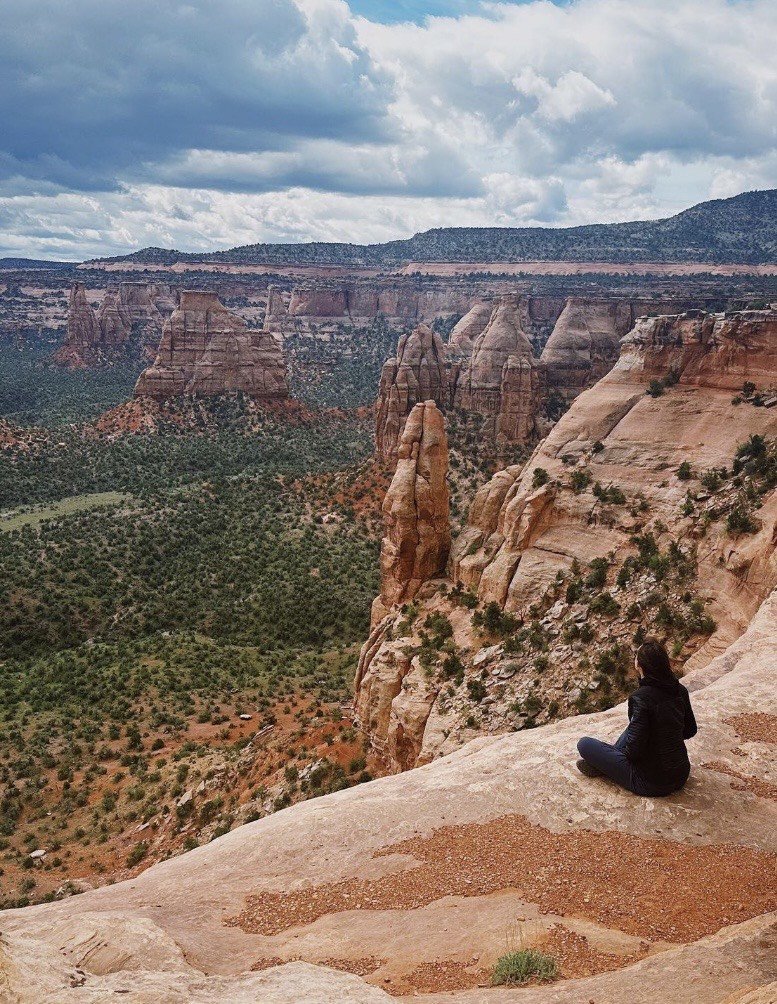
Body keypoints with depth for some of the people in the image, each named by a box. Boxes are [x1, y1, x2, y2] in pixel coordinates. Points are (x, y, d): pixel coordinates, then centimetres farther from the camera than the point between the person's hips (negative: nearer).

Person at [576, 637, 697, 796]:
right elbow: (690, 731, 11)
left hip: (652, 784, -7)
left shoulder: (641, 698, -25)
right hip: (681, 775, 7)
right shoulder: (679, 690, -4)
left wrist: (627, 753, -2)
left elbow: (634, 748, -24)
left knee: (584, 744, 0)